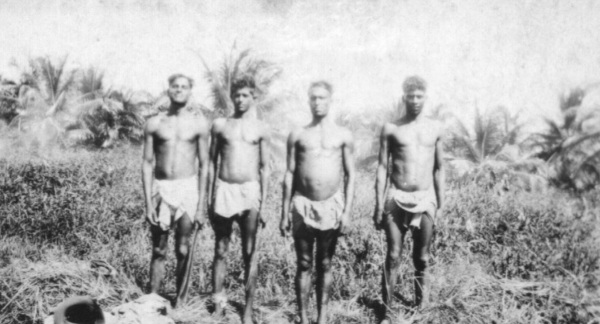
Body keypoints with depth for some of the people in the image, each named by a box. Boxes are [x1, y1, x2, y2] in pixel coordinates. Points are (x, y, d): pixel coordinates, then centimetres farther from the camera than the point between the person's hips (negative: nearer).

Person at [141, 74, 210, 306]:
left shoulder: (198, 124, 2)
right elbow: (147, 164, 3)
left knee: (183, 251, 4)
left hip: (188, 189, -1)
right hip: (160, 189, 1)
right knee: (158, 251, 7)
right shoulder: (154, 124, 4)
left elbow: (204, 166, 2)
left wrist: (200, 206, -2)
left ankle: (180, 301, 17)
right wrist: (148, 203, -4)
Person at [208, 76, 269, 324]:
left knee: (249, 253, 2)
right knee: (220, 250, 7)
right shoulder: (220, 125, 6)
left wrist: (263, 202, -1)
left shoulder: (260, 129, 4)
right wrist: (209, 198, 4)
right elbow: (212, 162, 9)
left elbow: (264, 168, 4)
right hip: (223, 190, 1)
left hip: (249, 192, -1)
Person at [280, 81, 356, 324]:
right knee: (304, 265, 4)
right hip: (302, 205, 0)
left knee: (325, 265, 8)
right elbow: (289, 175, 6)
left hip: (331, 205, 0)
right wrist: (285, 212, 2)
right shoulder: (297, 135, 5)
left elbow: (350, 175, 3)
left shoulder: (343, 136, 4)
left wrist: (347, 211, -5)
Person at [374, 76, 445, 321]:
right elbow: (382, 167, 1)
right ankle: (386, 312, 3)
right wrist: (379, 204, -4)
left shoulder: (435, 128, 7)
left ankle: (419, 306, 20)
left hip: (425, 199, 2)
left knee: (421, 259, 8)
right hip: (397, 198, -2)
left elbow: (439, 168, 11)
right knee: (393, 257, -3)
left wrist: (441, 203, 8)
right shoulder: (391, 129, 1)